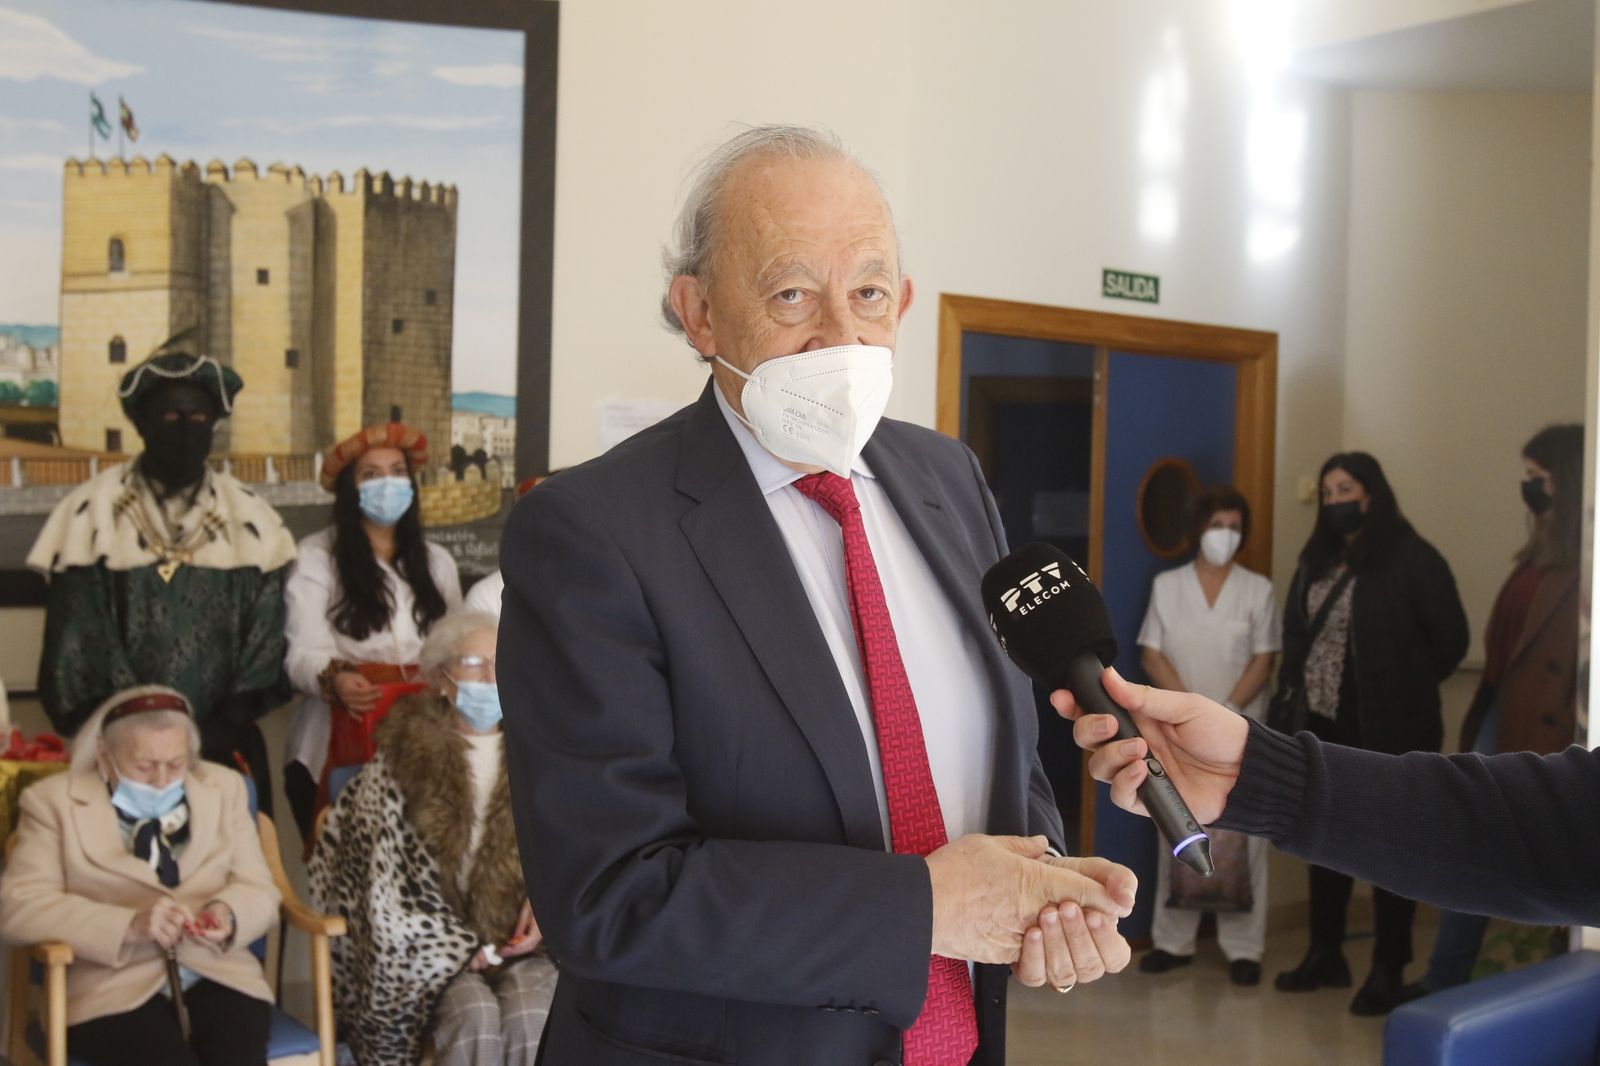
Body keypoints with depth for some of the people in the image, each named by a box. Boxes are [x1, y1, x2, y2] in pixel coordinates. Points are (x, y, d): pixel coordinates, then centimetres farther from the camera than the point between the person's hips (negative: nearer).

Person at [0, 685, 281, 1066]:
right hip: (111, 985, -2)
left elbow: (259, 891, 14)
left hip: (218, 974, 2)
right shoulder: (55, 800, 6)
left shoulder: (224, 788, 14)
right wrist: (129, 925, -18)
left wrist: (229, 913, -11)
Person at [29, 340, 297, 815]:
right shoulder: (94, 515, -1)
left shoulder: (249, 521, 5)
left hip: (225, 751, 2)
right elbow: (78, 647, -4)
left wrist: (218, 731, -9)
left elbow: (264, 644, 2)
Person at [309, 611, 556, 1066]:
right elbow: (381, 869, 5)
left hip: (522, 943, 1)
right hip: (437, 949, -1)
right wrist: (457, 947, -2)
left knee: (529, 1018, -30)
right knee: (476, 1018, -32)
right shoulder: (402, 761, 5)